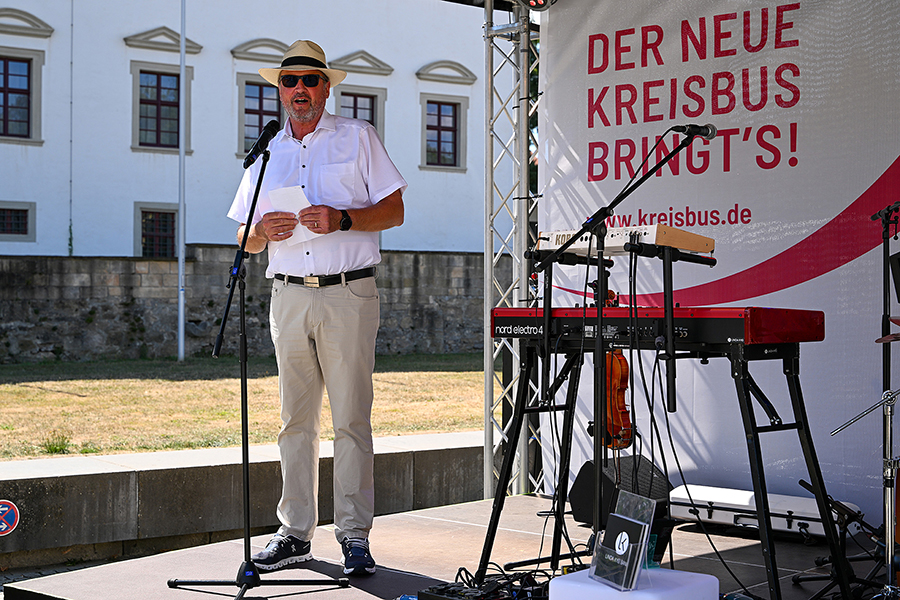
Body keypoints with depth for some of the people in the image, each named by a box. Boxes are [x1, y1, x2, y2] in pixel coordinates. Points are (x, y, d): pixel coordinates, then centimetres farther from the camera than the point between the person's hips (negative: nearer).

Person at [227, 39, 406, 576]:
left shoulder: (358, 137, 7)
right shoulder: (266, 153, 18)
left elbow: (394, 211, 1)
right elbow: (246, 240, 17)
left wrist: (342, 219, -15)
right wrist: (264, 230, -6)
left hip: (349, 294, -4)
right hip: (290, 295, 4)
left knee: (351, 418, -6)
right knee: (296, 420, 6)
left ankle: (355, 534, -1)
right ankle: (296, 532, 12)